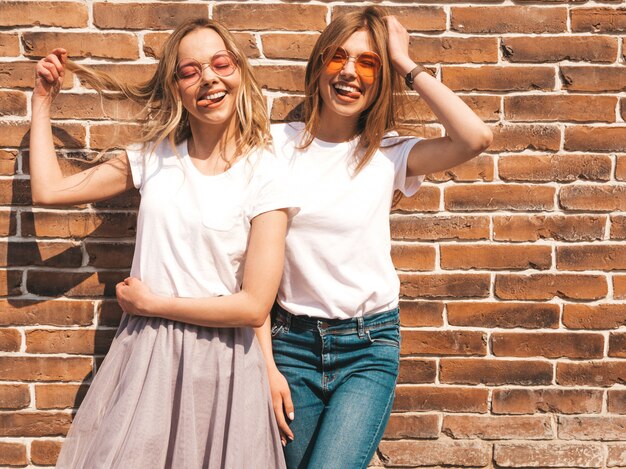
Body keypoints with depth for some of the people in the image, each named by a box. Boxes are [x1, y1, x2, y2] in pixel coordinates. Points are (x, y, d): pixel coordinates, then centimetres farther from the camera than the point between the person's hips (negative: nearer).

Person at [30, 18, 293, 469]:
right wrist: (43, 100, 13)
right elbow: (49, 190, 9)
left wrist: (150, 302, -7)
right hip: (144, 353, 4)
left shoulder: (264, 173, -10)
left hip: (219, 363, -4)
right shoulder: (156, 157, 4)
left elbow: (254, 306, -14)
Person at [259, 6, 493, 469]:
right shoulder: (278, 144, -1)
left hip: (370, 347, -1)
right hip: (293, 341, 1)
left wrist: (407, 64, -11)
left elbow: (476, 137, -20)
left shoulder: (388, 152, -1)